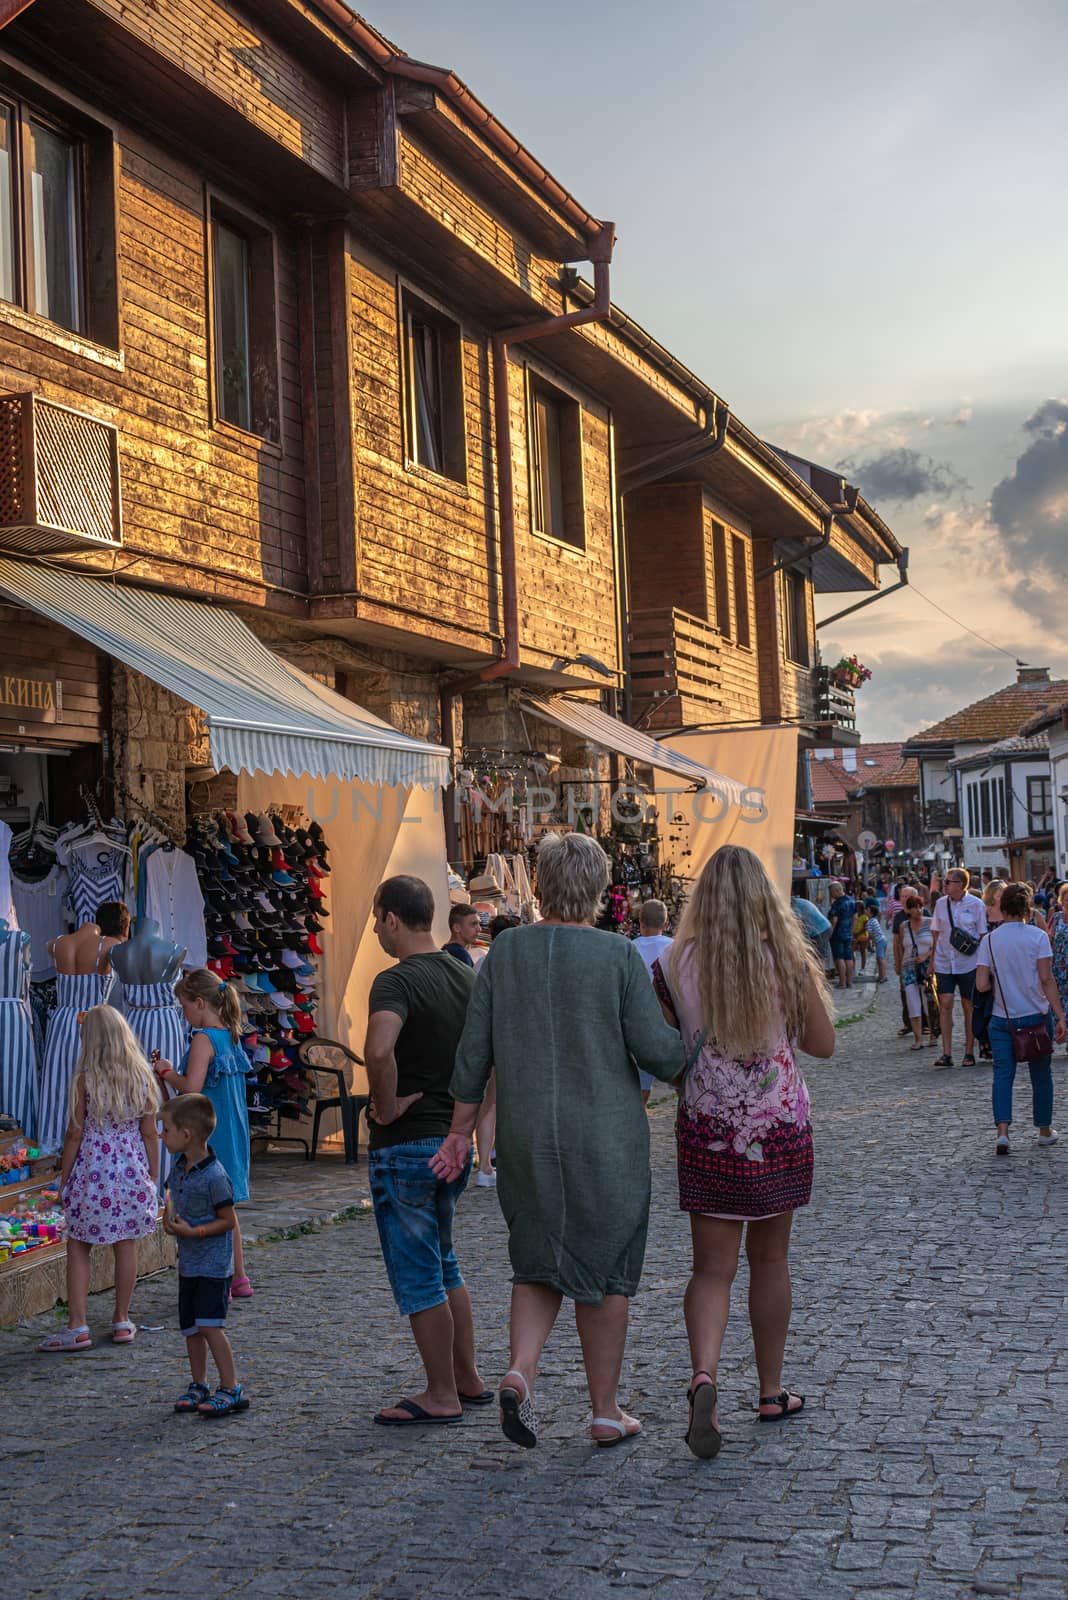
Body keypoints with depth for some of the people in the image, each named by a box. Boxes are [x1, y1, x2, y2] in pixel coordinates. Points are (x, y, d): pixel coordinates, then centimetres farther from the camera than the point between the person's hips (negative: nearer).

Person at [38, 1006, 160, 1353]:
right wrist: (153, 1177, 12)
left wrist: (64, 1180, 2)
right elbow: (149, 1133, 3)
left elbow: (75, 1133, -7)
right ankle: (122, 1321, 20)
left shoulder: (84, 1079, -9)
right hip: (132, 1168, 3)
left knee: (78, 1247, 6)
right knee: (126, 1246, 10)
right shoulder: (142, 1078, 0)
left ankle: (77, 1327, 2)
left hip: (93, 1168, -3)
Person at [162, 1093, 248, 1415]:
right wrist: (170, 1219, 2)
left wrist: (192, 1232, -21)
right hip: (188, 1261, 8)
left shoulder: (215, 1176, -20)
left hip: (213, 1262, -8)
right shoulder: (179, 1168, 5)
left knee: (209, 1325, -13)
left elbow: (228, 1220, -15)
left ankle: (231, 1389, -6)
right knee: (190, 1327, 12)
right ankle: (199, 1386, 24)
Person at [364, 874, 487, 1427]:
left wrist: (386, 1107, -21)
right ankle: (467, 1378, 27)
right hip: (452, 1141, 8)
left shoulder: (397, 981, -18)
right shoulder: (466, 977, 7)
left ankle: (441, 1397, 10)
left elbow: (379, 1050, -38)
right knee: (442, 1263, 22)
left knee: (417, 1275, 3)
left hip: (403, 1146, -8)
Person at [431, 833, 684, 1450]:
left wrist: (462, 1131, 11)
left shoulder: (506, 951, 0)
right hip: (606, 1137, -3)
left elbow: (474, 1051, 2)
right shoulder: (618, 954, -10)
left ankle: (520, 1371, -5)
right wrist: (687, 1063, 12)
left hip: (526, 1138, 3)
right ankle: (606, 1411, 18)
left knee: (538, 1261, 16)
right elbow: (655, 1047, -10)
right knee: (605, 1268, 9)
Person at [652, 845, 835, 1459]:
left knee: (712, 1268, 5)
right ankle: (772, 1391, 26)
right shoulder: (786, 960, -10)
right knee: (770, 1260, 15)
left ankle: (704, 1377, -19)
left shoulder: (677, 966, -7)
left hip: (708, 1131, 0)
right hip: (780, 1129, 0)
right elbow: (823, 1044, 0)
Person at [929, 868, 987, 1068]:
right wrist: (932, 958, 8)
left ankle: (969, 1053, 14)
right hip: (944, 963, 3)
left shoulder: (976, 905, -4)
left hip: (968, 963, -2)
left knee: (968, 1006, 5)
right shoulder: (941, 903, 5)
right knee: (945, 1004, -5)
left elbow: (982, 935, 0)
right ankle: (946, 1053, -2)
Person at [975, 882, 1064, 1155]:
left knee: (1003, 1075, 2)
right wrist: (1060, 1017, -11)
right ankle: (1045, 1130, 27)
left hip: (1002, 1019, 1)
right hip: (1035, 1016, -1)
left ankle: (1002, 1131, -15)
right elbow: (1047, 980, -12)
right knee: (1041, 1076, 14)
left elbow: (982, 985, -7)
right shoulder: (1038, 937, -8)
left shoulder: (989, 940, -3)